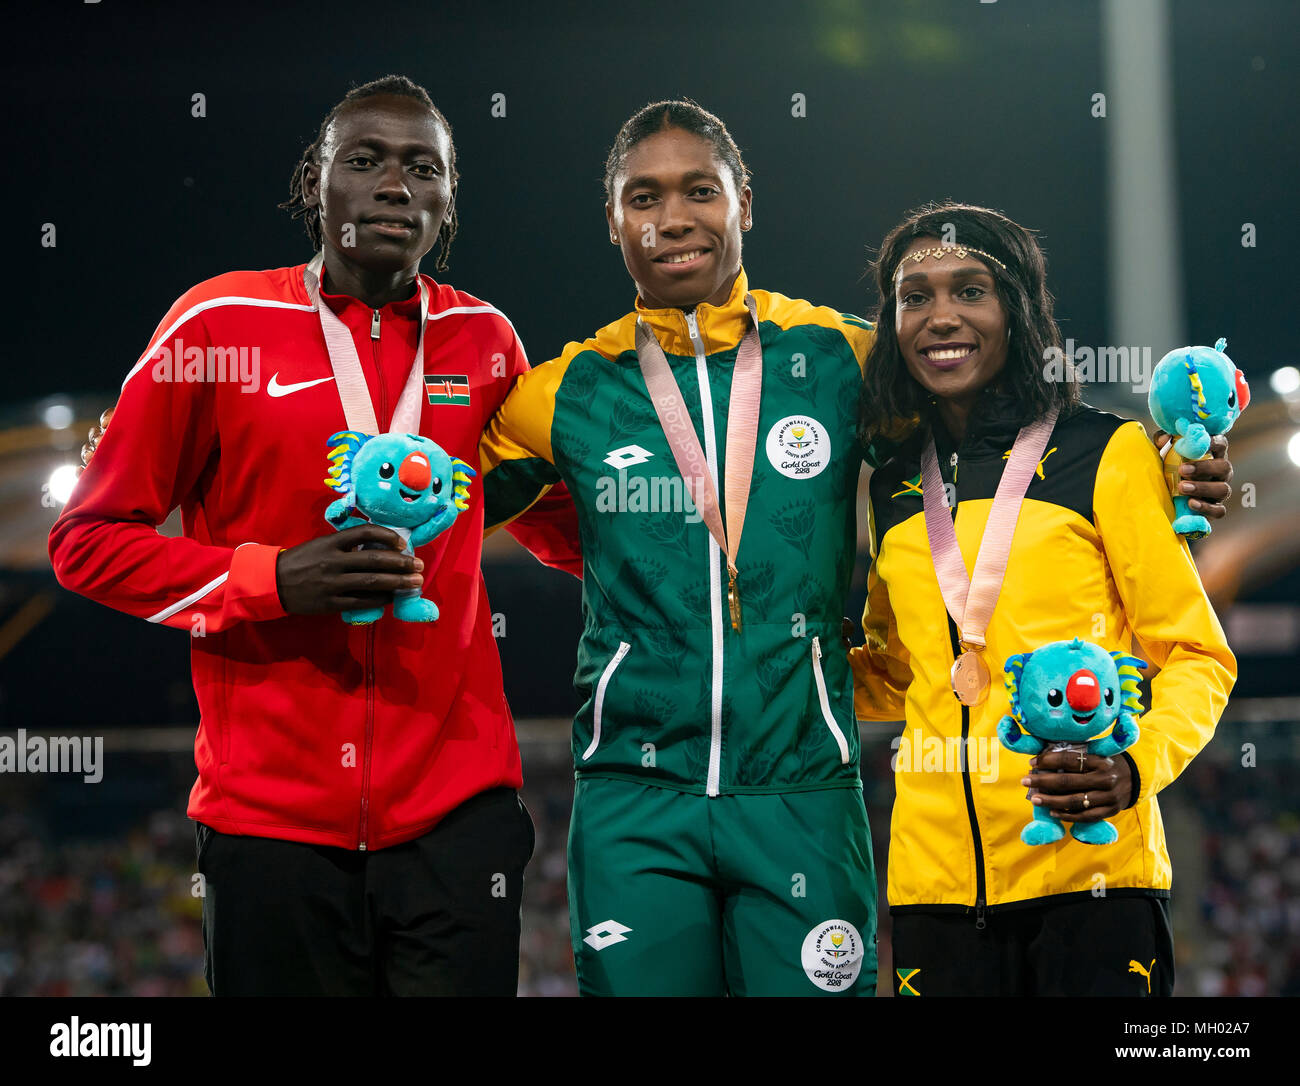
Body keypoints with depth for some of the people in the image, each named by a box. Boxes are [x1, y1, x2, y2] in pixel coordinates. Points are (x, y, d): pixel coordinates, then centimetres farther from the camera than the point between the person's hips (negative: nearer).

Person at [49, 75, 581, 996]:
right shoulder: (221, 324, -1)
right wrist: (277, 580, -12)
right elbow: (88, 541, 1)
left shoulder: (483, 339, 9)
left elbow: (559, 520, 27)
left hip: (456, 812, 2)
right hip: (273, 812, -2)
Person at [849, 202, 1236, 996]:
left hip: (1090, 876, -4)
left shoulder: (1105, 454, 1)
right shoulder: (895, 490, 14)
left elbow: (1195, 655, 2)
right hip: (935, 884, 4)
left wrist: (1135, 766, -17)